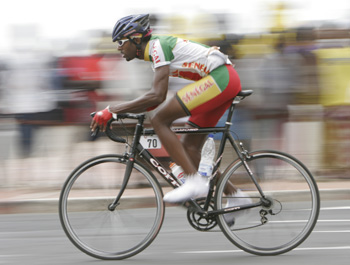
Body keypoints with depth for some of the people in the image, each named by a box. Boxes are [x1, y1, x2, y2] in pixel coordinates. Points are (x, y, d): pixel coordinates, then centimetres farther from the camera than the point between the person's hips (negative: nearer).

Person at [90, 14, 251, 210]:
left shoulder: (157, 46, -11)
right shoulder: (158, 48, 19)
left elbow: (157, 97, -22)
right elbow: (157, 99, 24)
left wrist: (112, 111, -20)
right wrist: (118, 112, 15)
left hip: (220, 77, -10)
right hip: (227, 80, 10)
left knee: (159, 120, -15)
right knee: (189, 148, 10)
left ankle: (195, 181, -20)